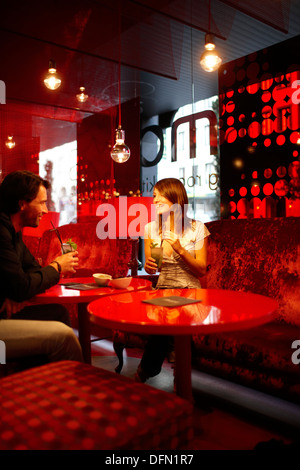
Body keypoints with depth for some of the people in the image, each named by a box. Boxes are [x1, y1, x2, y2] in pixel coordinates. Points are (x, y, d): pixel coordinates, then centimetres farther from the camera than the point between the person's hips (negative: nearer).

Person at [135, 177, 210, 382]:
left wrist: (180, 250, -18)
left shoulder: (196, 228, -1)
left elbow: (201, 270, -3)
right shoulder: (151, 228, 8)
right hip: (161, 291, 2)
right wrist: (149, 265, -12)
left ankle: (145, 371, -8)